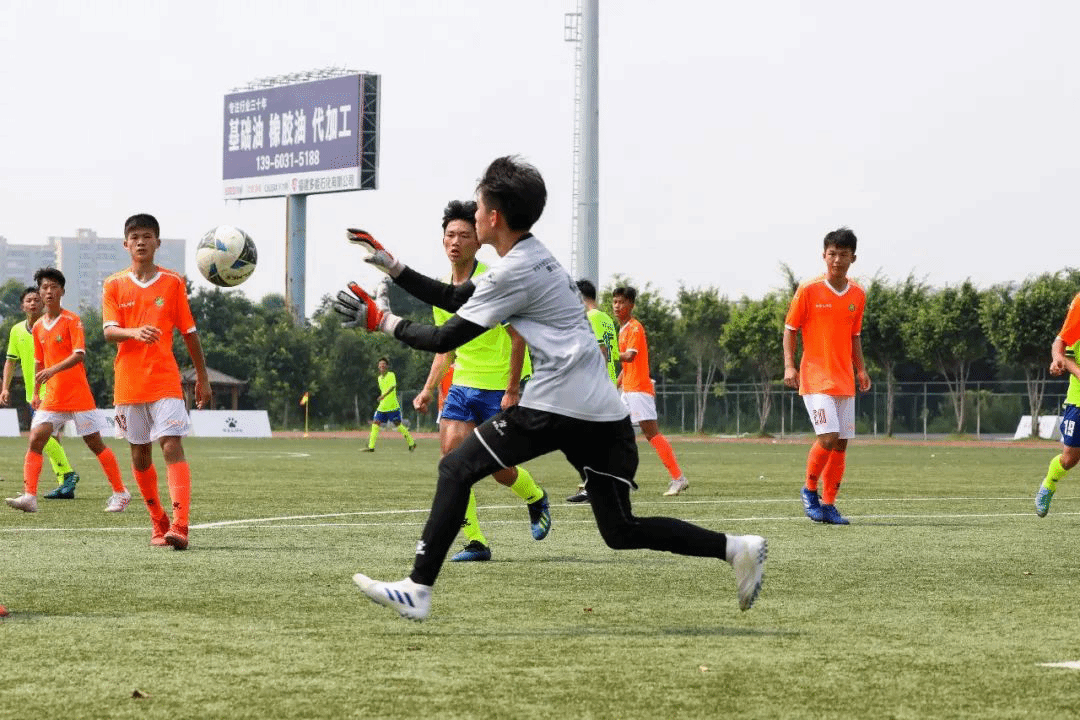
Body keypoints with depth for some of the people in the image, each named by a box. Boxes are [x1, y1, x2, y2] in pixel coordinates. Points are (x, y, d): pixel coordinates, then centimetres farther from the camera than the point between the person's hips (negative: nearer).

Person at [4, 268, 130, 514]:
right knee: (35, 441, -11)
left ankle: (120, 493, 15)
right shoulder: (38, 327, 10)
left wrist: (53, 370, -34)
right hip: (52, 398, 5)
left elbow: (79, 355, -20)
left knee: (95, 443, 3)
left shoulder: (72, 321, -8)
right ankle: (29, 496, -17)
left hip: (78, 395, -5)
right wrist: (36, 392, 17)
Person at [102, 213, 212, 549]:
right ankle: (158, 522, 24)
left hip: (165, 380, -2)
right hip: (128, 381, 2)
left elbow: (189, 332, 8)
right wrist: (135, 332, -28)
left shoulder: (173, 283, 3)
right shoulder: (114, 285, 4)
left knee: (172, 446, -16)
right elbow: (109, 332, -6)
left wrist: (202, 377, 10)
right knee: (140, 453, 9)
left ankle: (179, 526, -25)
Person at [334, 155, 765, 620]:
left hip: (557, 405, -9)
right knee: (621, 532, 12)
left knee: (456, 468, -3)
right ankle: (736, 549, 3)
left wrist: (382, 321, 5)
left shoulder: (514, 271, -8)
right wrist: (390, 266, 27)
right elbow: (452, 298, 28)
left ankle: (418, 590, -9)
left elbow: (445, 339, -7)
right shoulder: (530, 259, 20)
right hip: (603, 412, 9)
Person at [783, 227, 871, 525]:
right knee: (828, 437, -17)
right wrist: (789, 365, -10)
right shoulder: (808, 290, -5)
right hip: (816, 377, -5)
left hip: (844, 380, 5)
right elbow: (790, 328, 0)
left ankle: (828, 504, 13)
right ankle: (810, 490, 6)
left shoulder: (858, 295, 9)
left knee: (841, 443, 3)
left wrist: (861, 369, 9)